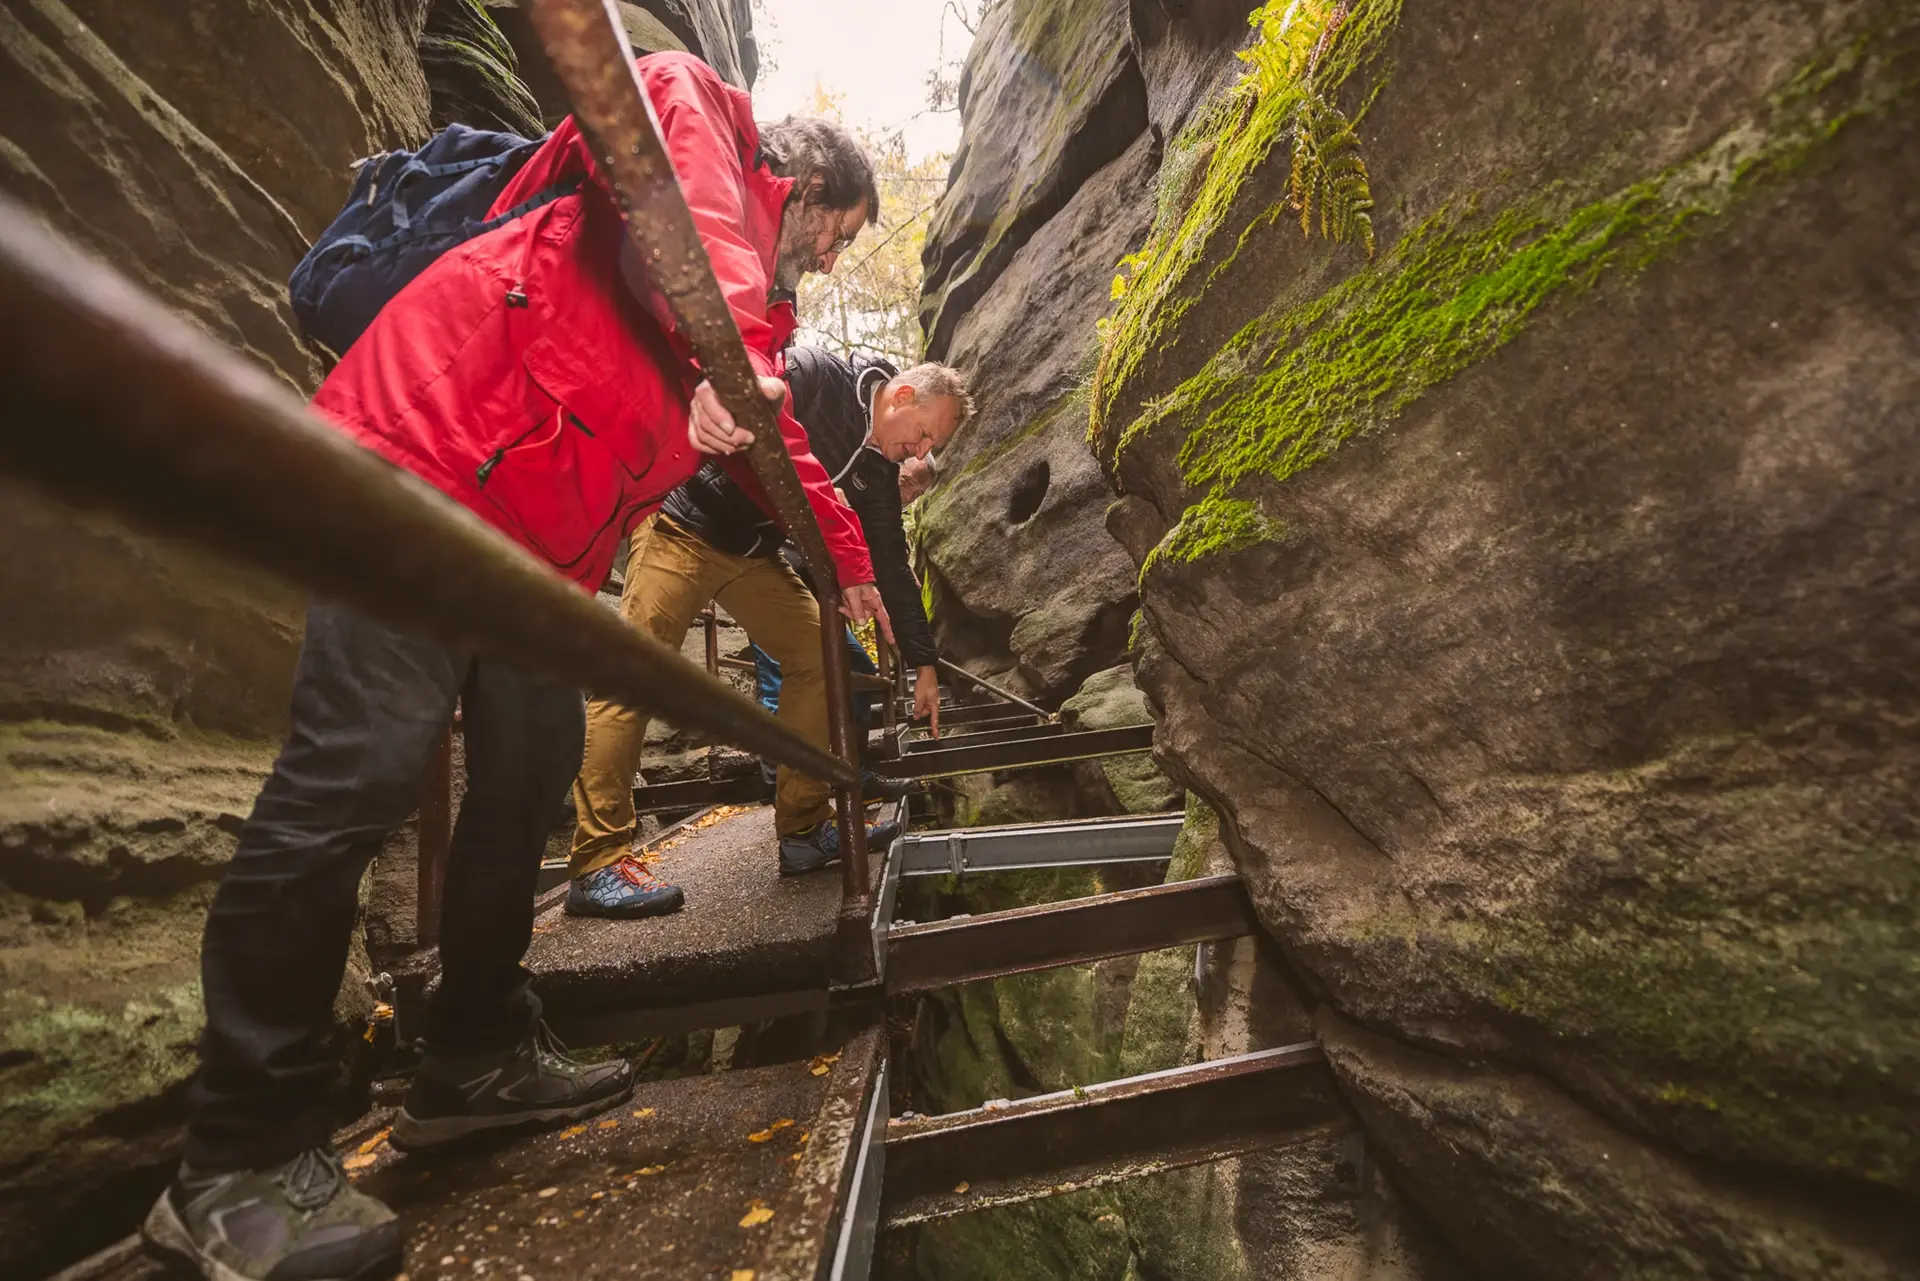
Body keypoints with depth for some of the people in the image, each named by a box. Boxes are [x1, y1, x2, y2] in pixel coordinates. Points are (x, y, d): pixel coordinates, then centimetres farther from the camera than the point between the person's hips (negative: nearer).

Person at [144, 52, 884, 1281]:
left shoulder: (754, 309, 27)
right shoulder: (719, 126, 7)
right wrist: (727, 324, -31)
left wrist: (852, 562, 30)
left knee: (532, 772, 7)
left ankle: (478, 1059, 21)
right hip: (425, 462, -9)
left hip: (542, 544, 9)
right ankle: (243, 1162, 1)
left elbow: (780, 441, 31)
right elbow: (657, 97, -18)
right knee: (363, 767, -13)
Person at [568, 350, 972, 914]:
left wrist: (924, 663, 5)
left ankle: (805, 828, 5)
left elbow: (891, 563, 6)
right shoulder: (812, 375, -15)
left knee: (817, 656, -1)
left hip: (755, 553, 8)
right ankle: (597, 865, -8)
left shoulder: (877, 468, 5)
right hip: (684, 524, -7)